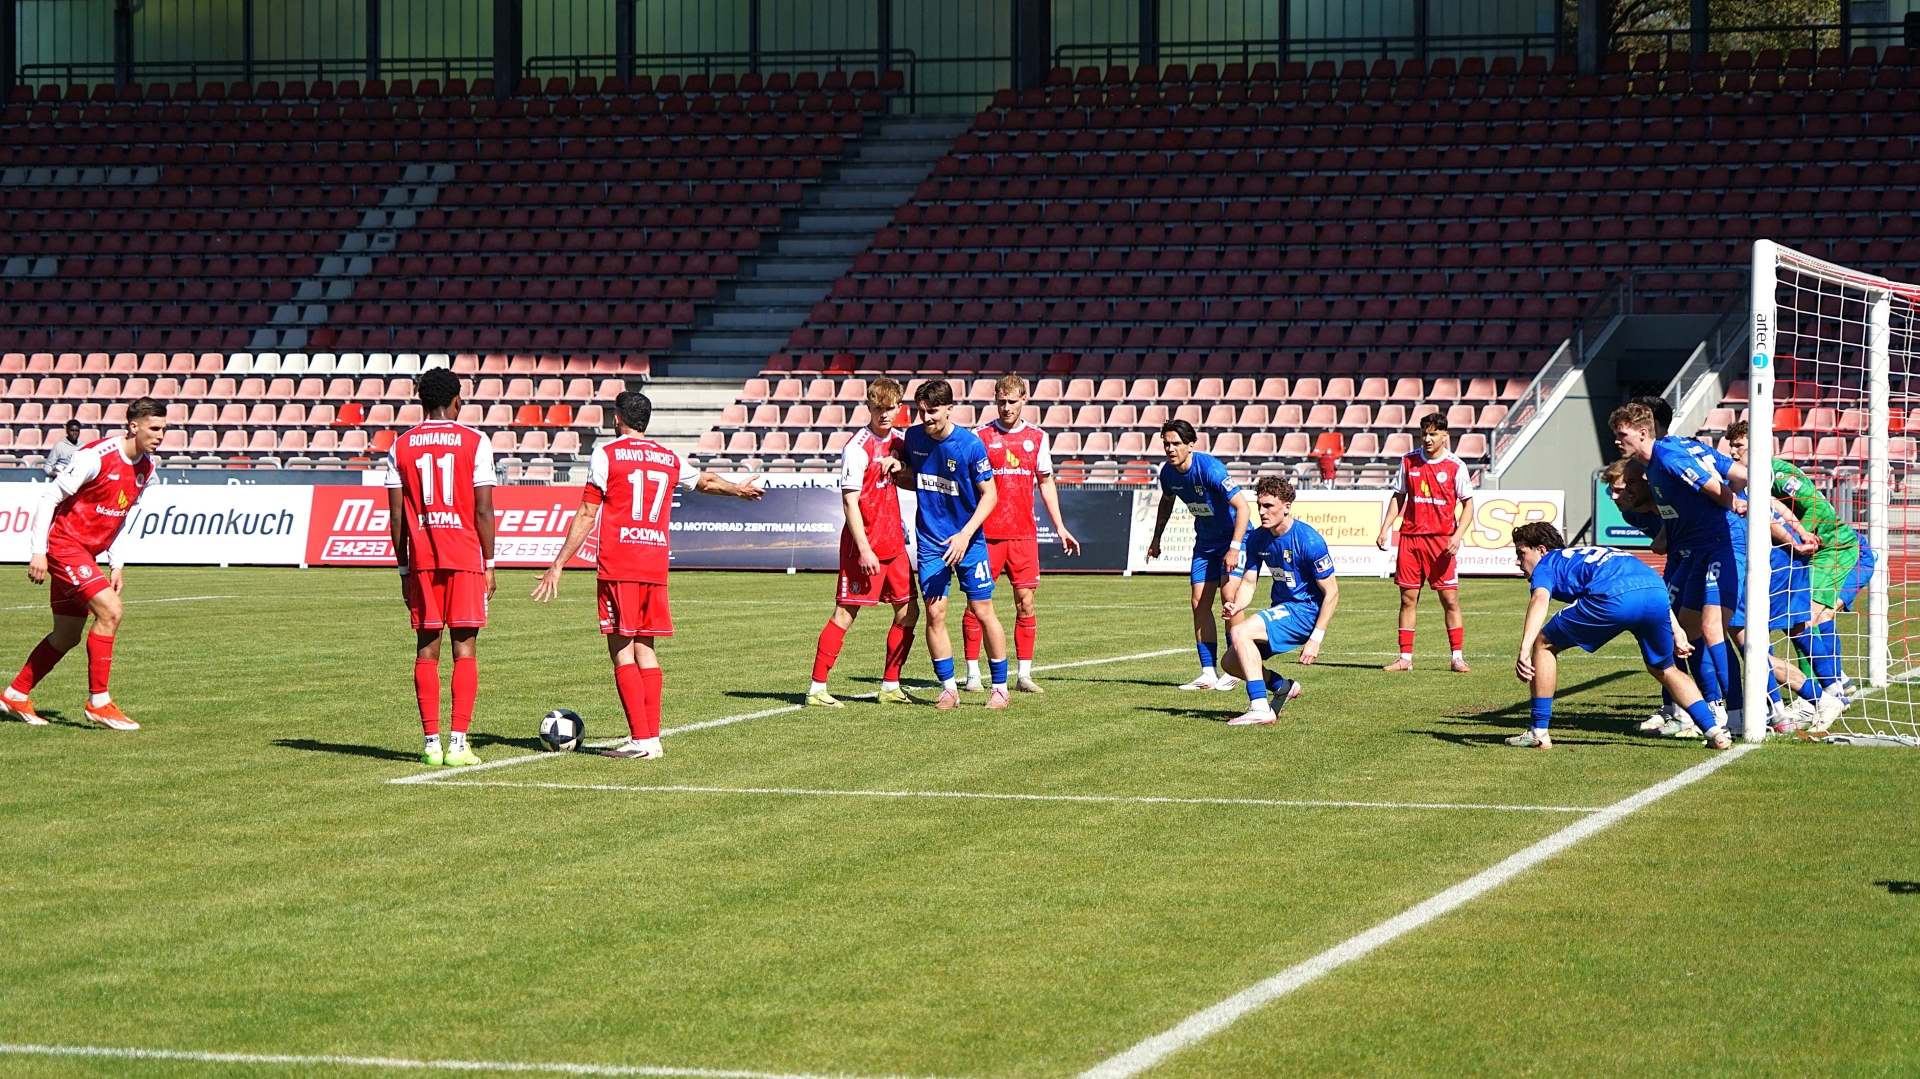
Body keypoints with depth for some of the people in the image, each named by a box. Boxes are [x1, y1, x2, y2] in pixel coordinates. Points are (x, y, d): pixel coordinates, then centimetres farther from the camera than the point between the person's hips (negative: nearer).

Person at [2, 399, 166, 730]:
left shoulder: (145, 468, 5)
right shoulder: (96, 457, -20)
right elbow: (49, 497, -16)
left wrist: (117, 563, 14)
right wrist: (38, 551, -18)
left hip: (86, 553, 9)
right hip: (64, 543, -9)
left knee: (67, 636, 12)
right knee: (110, 610, -20)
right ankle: (98, 703, -12)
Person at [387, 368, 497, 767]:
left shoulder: (401, 446, 5)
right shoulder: (475, 442, -2)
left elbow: (397, 514, 4)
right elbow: (483, 510, -5)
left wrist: (404, 569, 11)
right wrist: (489, 565, 2)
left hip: (421, 560, 2)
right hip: (465, 557, -2)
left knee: (426, 650, 6)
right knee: (465, 648, 0)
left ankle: (432, 743, 2)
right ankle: (458, 743, -7)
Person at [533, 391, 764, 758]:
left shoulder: (606, 454, -2)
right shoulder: (670, 459, 13)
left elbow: (586, 516, -5)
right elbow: (706, 481, 34)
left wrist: (558, 565, -1)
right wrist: (738, 489, 56)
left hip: (617, 566, -5)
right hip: (656, 566, 5)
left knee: (621, 649, -4)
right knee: (645, 648, 11)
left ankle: (641, 740, -11)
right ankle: (653, 737, 7)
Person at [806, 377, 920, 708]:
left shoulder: (896, 440, 9)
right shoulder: (858, 447, -14)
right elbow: (850, 501, -16)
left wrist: (899, 466, -2)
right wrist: (864, 550, -21)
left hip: (894, 543, 8)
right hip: (863, 545, -8)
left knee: (908, 612, 9)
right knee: (845, 614, -7)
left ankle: (890, 686, 19)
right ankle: (817, 689, -3)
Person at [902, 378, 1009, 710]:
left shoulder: (970, 444, -14)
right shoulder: (913, 437, 0)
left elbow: (989, 495, -10)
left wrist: (965, 535, -19)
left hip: (968, 540, -3)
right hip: (930, 542, 3)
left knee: (983, 611, -2)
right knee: (935, 614, -4)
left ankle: (1000, 688, 10)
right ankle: (948, 689, 6)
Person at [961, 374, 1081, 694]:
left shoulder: (1037, 437, 9)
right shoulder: (980, 436, 0)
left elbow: (1045, 482, 18)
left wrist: (1059, 527, 15)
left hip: (1024, 534, 3)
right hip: (987, 534, -3)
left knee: (1026, 603, 2)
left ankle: (1024, 674, 8)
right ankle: (972, 674, 5)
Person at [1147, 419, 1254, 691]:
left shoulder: (1210, 468, -27)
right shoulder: (1168, 472, -5)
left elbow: (1243, 507, -30)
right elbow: (1166, 502, 19)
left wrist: (1235, 548, -35)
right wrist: (1156, 538, 20)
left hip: (1234, 536, -7)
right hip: (1205, 541, 7)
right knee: (1199, 602, 0)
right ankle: (1209, 674, 3)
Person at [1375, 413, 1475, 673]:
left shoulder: (1455, 466, -2)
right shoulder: (1408, 462, 6)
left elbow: (1468, 504, 0)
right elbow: (1398, 497, 14)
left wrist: (1458, 535, -13)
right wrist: (1385, 528, 3)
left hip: (1441, 540, -3)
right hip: (1410, 537, 3)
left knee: (1450, 599, -4)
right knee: (1408, 598, 4)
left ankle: (1458, 657, 3)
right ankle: (1405, 657, 8)